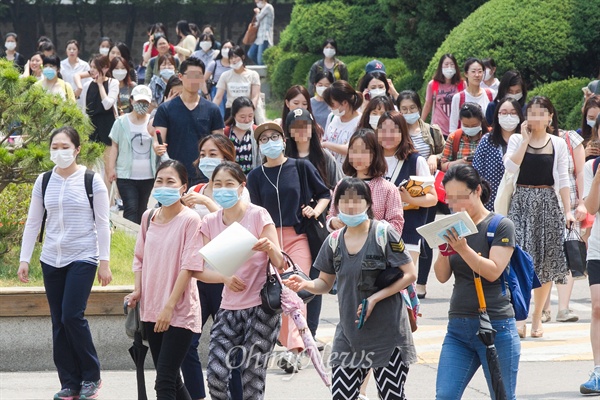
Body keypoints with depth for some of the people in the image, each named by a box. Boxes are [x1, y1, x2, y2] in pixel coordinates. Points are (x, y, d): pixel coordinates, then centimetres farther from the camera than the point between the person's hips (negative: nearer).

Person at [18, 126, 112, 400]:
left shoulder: (91, 181, -4)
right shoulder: (44, 181, 6)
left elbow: (102, 223, -3)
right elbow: (33, 222, 9)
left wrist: (104, 262, -7)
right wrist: (24, 259, 4)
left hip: (82, 258, -4)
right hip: (51, 260, 4)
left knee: (72, 316, -14)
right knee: (58, 322, 4)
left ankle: (91, 377, 2)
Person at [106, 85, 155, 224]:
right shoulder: (122, 122, 3)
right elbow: (115, 146, 4)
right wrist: (111, 168, -3)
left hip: (147, 175, 2)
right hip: (126, 175, -2)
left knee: (142, 210, 11)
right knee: (130, 209, -12)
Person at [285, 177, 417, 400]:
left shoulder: (383, 234, -9)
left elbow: (410, 275, -9)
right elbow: (325, 283, 13)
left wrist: (375, 298, -18)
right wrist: (305, 285, -10)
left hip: (388, 334, -4)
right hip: (349, 335, 4)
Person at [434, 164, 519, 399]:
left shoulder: (500, 226, -3)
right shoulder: (453, 228, 10)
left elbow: (493, 271, -14)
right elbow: (442, 276, 4)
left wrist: (463, 249, -27)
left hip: (495, 326, -4)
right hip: (459, 327, 4)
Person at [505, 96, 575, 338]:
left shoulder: (558, 144, 7)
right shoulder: (516, 140, 6)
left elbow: (562, 180, 7)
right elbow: (510, 166, -11)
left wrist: (568, 210, 0)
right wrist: (526, 139, -9)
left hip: (548, 203, 1)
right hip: (522, 202, -1)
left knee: (546, 263, 3)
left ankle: (537, 317, 14)